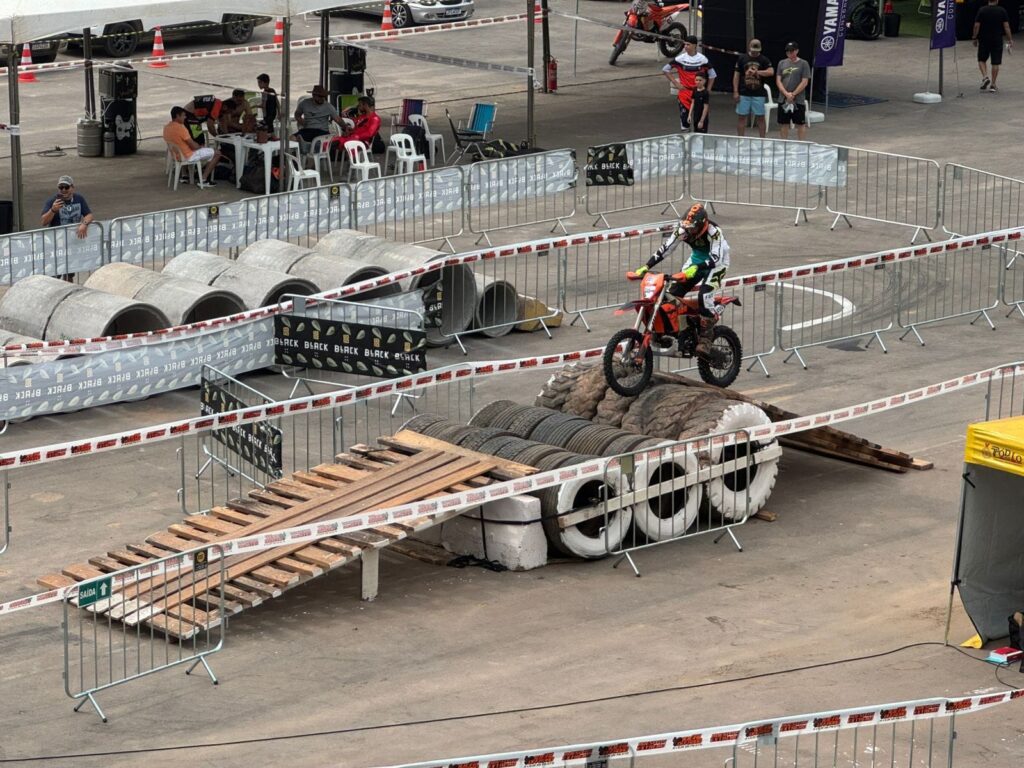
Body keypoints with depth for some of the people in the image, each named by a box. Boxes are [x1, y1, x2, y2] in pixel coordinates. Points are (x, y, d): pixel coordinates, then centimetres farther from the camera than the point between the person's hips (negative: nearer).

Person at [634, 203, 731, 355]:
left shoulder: (713, 232, -32)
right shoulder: (682, 229, -16)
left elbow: (716, 258, -38)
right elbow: (665, 248, -13)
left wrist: (695, 268, -53)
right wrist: (646, 267, -22)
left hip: (717, 263, -6)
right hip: (696, 259, 6)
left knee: (705, 293, -30)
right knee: (673, 292, -9)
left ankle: (705, 337, -19)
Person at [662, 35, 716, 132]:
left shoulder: (702, 59, -2)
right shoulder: (680, 58, -4)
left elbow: (712, 75, 9)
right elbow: (665, 69, 4)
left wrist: (708, 90, 3)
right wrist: (675, 83, -1)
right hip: (684, 91, -1)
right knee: (684, 114, -3)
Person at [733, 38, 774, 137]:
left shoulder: (764, 60, 2)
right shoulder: (742, 58, 4)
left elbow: (771, 71, -13)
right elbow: (736, 75, 5)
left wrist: (757, 72, -23)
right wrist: (735, 92, -1)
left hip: (759, 94, -1)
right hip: (744, 94, 1)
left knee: (760, 118, 2)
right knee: (741, 117, 3)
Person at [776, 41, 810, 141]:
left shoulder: (803, 64, -2)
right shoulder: (782, 63, 8)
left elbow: (804, 82, -7)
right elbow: (778, 80, 4)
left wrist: (793, 94, -13)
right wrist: (786, 94, -10)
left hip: (798, 101, -3)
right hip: (783, 100, 3)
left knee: (800, 124, 0)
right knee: (783, 124, 8)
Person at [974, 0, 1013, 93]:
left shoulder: (982, 10, -5)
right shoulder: (1002, 11, -3)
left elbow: (976, 26, -6)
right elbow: (1006, 26, -6)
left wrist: (974, 38, 4)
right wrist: (1010, 39, -1)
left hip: (984, 40, 0)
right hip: (997, 40, 0)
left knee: (982, 59, 15)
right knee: (995, 62, 5)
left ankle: (985, 77, -6)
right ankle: (992, 85, 5)